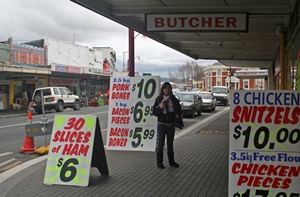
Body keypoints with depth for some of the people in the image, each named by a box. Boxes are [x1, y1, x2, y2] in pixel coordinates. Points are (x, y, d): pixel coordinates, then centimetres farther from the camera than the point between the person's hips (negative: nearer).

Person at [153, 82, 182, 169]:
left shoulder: (173, 99, 4)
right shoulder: (159, 99, -3)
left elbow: (178, 109, 16)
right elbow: (155, 112, -5)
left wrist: (178, 114, -4)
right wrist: (160, 107, -23)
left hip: (171, 124, 3)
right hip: (162, 124, -3)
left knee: (170, 143, 13)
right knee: (160, 143, 0)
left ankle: (171, 161, 22)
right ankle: (159, 162, 8)